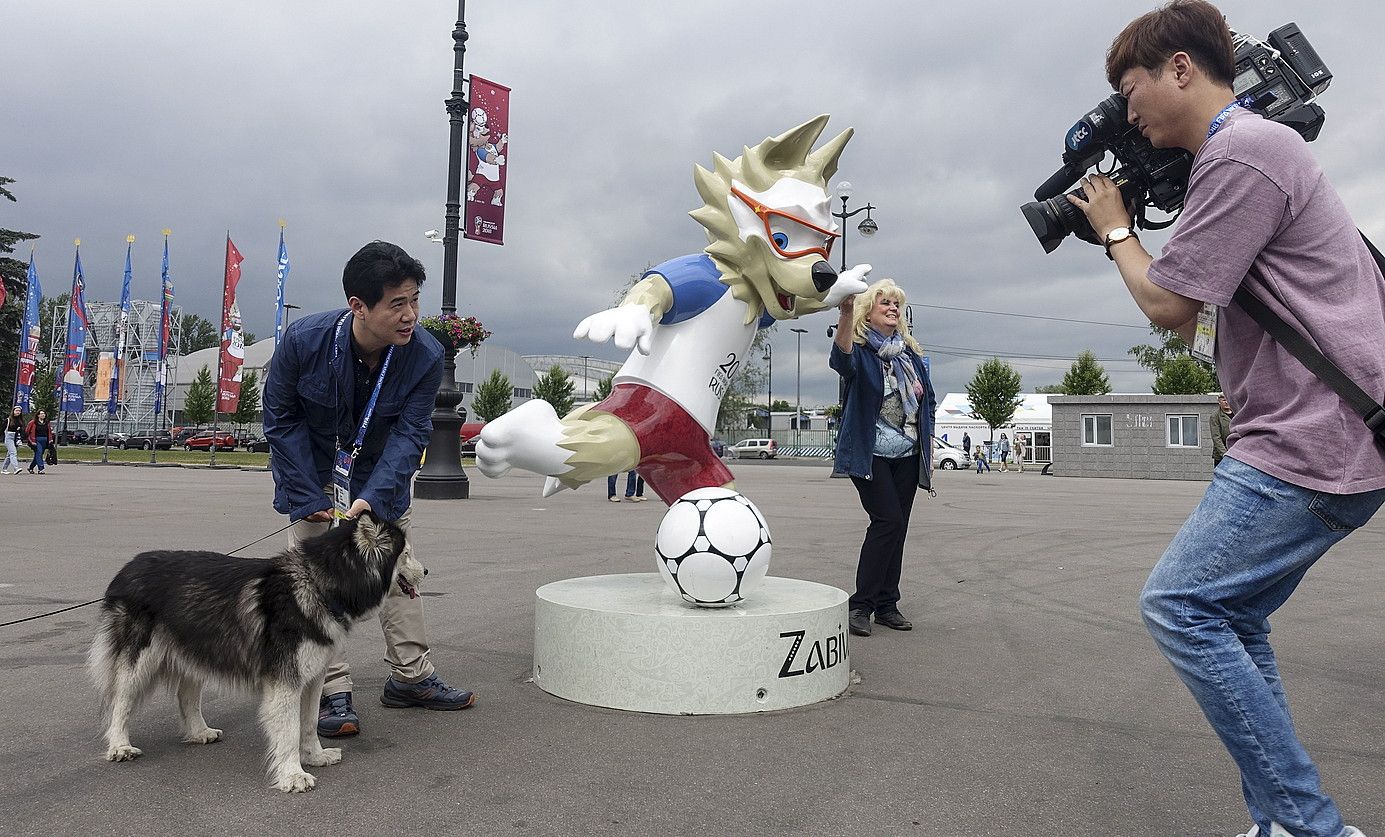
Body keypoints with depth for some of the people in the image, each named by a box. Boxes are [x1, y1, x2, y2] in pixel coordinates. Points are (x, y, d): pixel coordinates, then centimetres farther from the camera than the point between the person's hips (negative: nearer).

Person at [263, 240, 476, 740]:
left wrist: (373, 497, -38)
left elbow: (409, 434, -23)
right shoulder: (303, 340, -27)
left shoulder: (426, 356, -25)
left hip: (381, 478, 2)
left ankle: (411, 677, 19)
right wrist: (311, 501, -20)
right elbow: (282, 421, -16)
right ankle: (332, 694, 1)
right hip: (315, 475, -2)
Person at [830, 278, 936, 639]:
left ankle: (886, 605, 16)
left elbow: (928, 403, 20)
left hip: (907, 455, 6)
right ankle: (860, 605, -6)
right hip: (870, 454, -6)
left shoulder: (911, 354, 14)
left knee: (896, 527, 7)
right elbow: (841, 359, -32)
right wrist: (846, 314, -50)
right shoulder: (860, 351, -6)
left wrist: (928, 450, 14)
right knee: (888, 521, -15)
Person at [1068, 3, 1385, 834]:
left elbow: (1169, 305, -13)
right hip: (1313, 435, 11)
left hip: (1311, 441, -11)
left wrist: (1115, 229, 3)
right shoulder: (1258, 144, 20)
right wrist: (1130, 224, 16)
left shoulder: (1240, 151, -13)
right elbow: (1196, 319, 21)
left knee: (1178, 606, -10)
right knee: (1233, 619, 13)